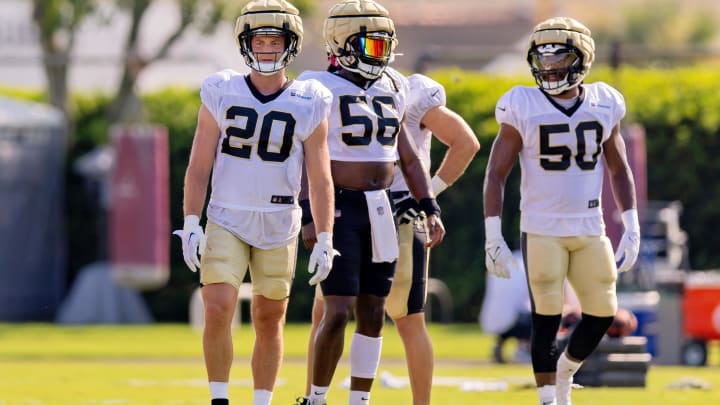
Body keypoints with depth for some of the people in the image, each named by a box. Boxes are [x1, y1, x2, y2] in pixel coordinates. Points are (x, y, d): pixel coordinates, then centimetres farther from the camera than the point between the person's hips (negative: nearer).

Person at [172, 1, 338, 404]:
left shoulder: (308, 106, -1)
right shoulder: (221, 94, -1)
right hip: (227, 222, -1)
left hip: (279, 226, 1)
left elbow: (320, 180, 1)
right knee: (218, 310, -14)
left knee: (269, 321, 7)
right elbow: (199, 166, 0)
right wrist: (191, 223, -7)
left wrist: (325, 239, -3)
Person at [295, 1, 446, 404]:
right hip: (339, 207, -6)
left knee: (373, 311, 7)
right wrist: (310, 216, -19)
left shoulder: (392, 90, 11)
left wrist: (430, 209, 10)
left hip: (382, 210, 6)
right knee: (339, 310, -11)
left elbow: (408, 157, 17)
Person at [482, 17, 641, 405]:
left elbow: (618, 169, 14)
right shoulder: (523, 108, -5)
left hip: (590, 230, 3)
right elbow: (496, 173, -2)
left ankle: (564, 373, 30)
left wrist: (632, 227, 7)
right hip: (541, 231, -3)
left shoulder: (603, 104, 5)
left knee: (602, 314, 3)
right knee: (547, 318, -5)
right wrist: (493, 237, -8)